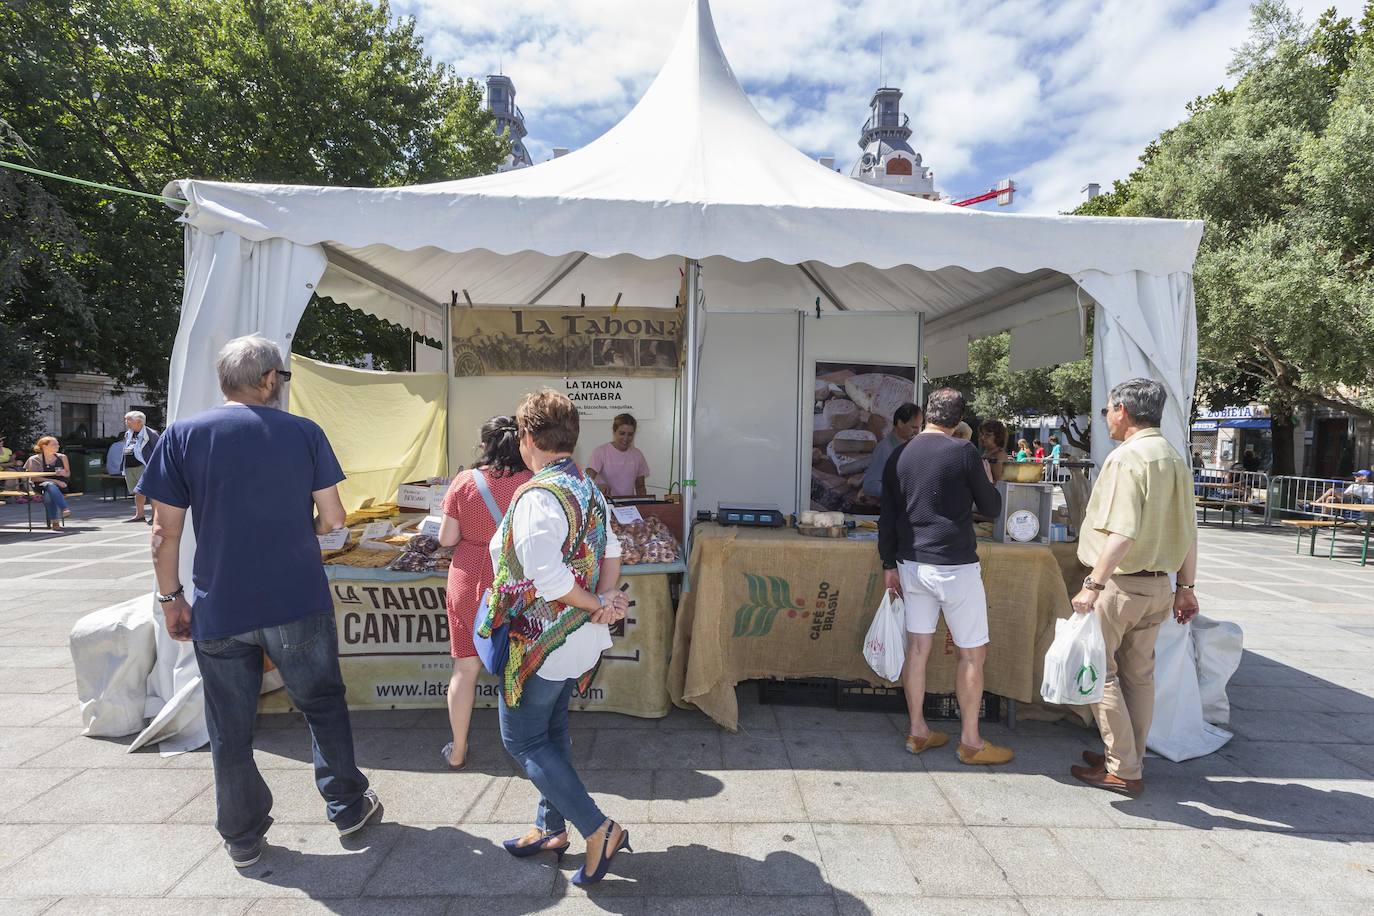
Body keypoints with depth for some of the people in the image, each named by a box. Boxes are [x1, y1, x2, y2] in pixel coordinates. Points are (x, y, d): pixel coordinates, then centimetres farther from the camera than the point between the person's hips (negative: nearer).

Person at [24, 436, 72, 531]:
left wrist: (63, 473, -8)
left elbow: (68, 473, 17)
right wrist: (55, 481, -18)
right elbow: (34, 478, -7)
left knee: (48, 494, -33)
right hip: (42, 485, -2)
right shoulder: (35, 460, 0)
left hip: (61, 485, 2)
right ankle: (64, 509, -54)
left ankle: (54, 521, -38)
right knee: (50, 486, -39)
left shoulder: (62, 457, 9)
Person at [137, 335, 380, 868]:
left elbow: (166, 531, -3)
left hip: (220, 610, 1)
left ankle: (242, 838, 29)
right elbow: (332, 520, -3)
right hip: (299, 604, 0)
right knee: (323, 704, 18)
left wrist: (171, 597, 7)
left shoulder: (183, 436, -2)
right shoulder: (304, 433, -3)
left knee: (230, 729, 15)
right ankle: (347, 806, 28)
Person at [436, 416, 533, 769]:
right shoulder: (532, 482, -10)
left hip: (468, 583, 1)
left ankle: (458, 750, 27)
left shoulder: (464, 482, -7)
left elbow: (447, 539, -5)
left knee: (466, 667, 12)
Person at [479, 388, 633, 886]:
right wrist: (607, 598, -10)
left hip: (541, 641, -9)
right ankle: (552, 827, 36)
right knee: (552, 729, 21)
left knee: (522, 740, 7)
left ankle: (599, 830, 6)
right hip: (578, 639, 9)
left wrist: (596, 605, -16)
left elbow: (548, 578, -30)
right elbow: (611, 550, 3)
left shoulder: (537, 496, -25)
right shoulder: (587, 488, 4)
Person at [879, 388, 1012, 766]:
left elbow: (887, 517, 8)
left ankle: (917, 732, 22)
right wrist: (987, 482, 19)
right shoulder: (963, 452, -10)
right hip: (954, 566, -5)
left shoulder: (900, 456, 5)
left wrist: (890, 564, 15)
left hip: (911, 565, 5)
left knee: (917, 648, 12)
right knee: (973, 653, 8)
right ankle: (970, 741, 16)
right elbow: (991, 507, 0)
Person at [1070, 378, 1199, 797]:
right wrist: (1186, 587, 19)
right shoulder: (1176, 460, 10)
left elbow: (1122, 532, -25)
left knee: (1100, 672, 3)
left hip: (1121, 582, -9)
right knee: (1139, 675, 16)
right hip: (1159, 585, 9)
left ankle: (1123, 770, 10)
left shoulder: (1126, 457, -17)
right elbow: (1188, 532, 13)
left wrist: (1093, 585, -24)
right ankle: (1129, 759, 29)